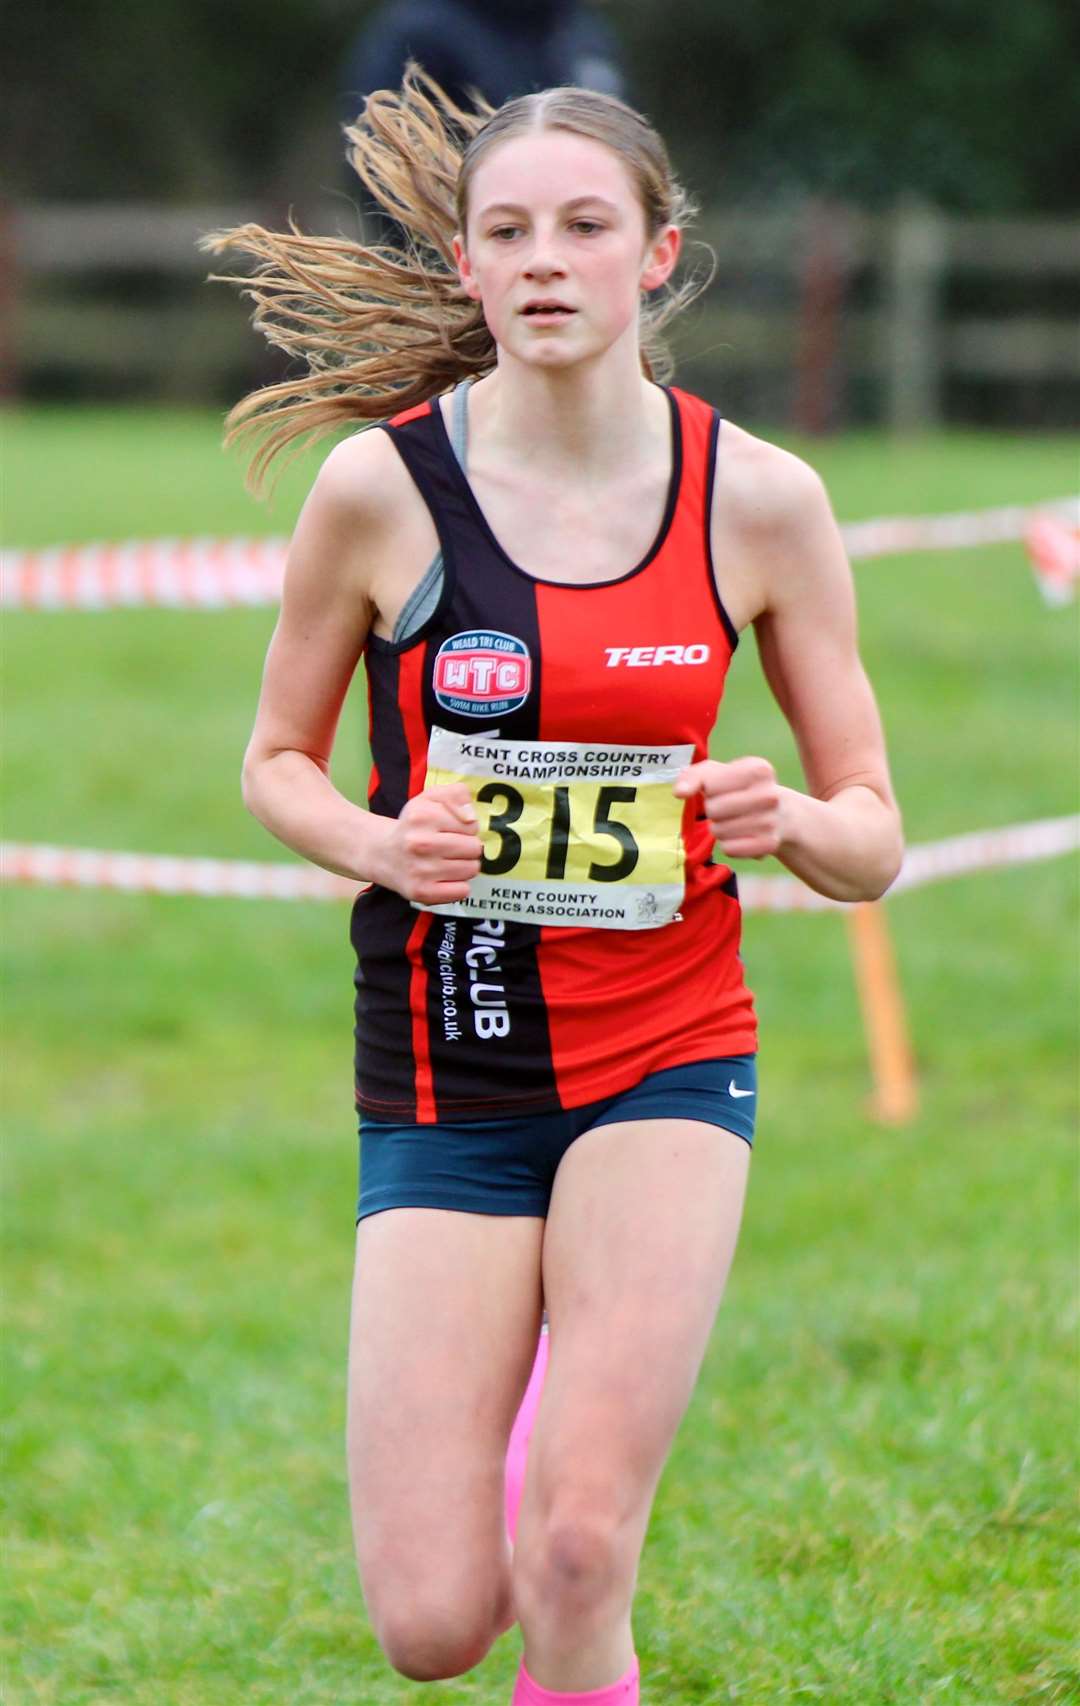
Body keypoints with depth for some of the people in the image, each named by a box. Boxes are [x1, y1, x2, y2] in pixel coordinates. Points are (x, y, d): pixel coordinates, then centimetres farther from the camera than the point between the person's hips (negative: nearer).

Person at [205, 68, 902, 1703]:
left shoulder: (760, 498, -3)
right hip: (445, 1073, 0)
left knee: (578, 1567, -15)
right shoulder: (378, 484, -7)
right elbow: (280, 759, 7)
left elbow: (872, 838, 4)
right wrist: (377, 845, -14)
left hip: (667, 1059, 0)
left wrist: (790, 823, -19)